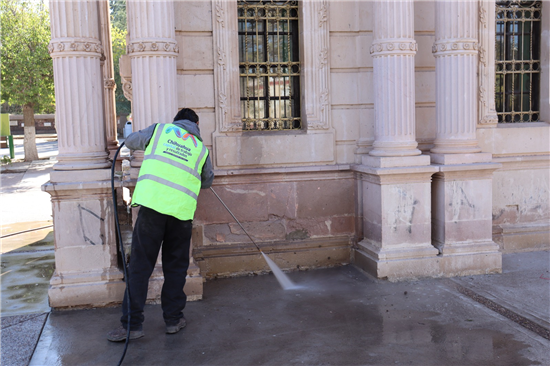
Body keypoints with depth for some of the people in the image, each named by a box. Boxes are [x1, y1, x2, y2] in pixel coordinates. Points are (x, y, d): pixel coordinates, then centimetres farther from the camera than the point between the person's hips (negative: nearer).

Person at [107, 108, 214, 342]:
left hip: (152, 203, -1)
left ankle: (132, 323, 5)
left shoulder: (160, 129, 14)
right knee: (176, 267, 15)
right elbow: (207, 181, 29)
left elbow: (131, 142, 25)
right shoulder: (202, 149, 17)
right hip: (182, 209, 2)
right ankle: (173, 319, 21)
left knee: (140, 265, 3)